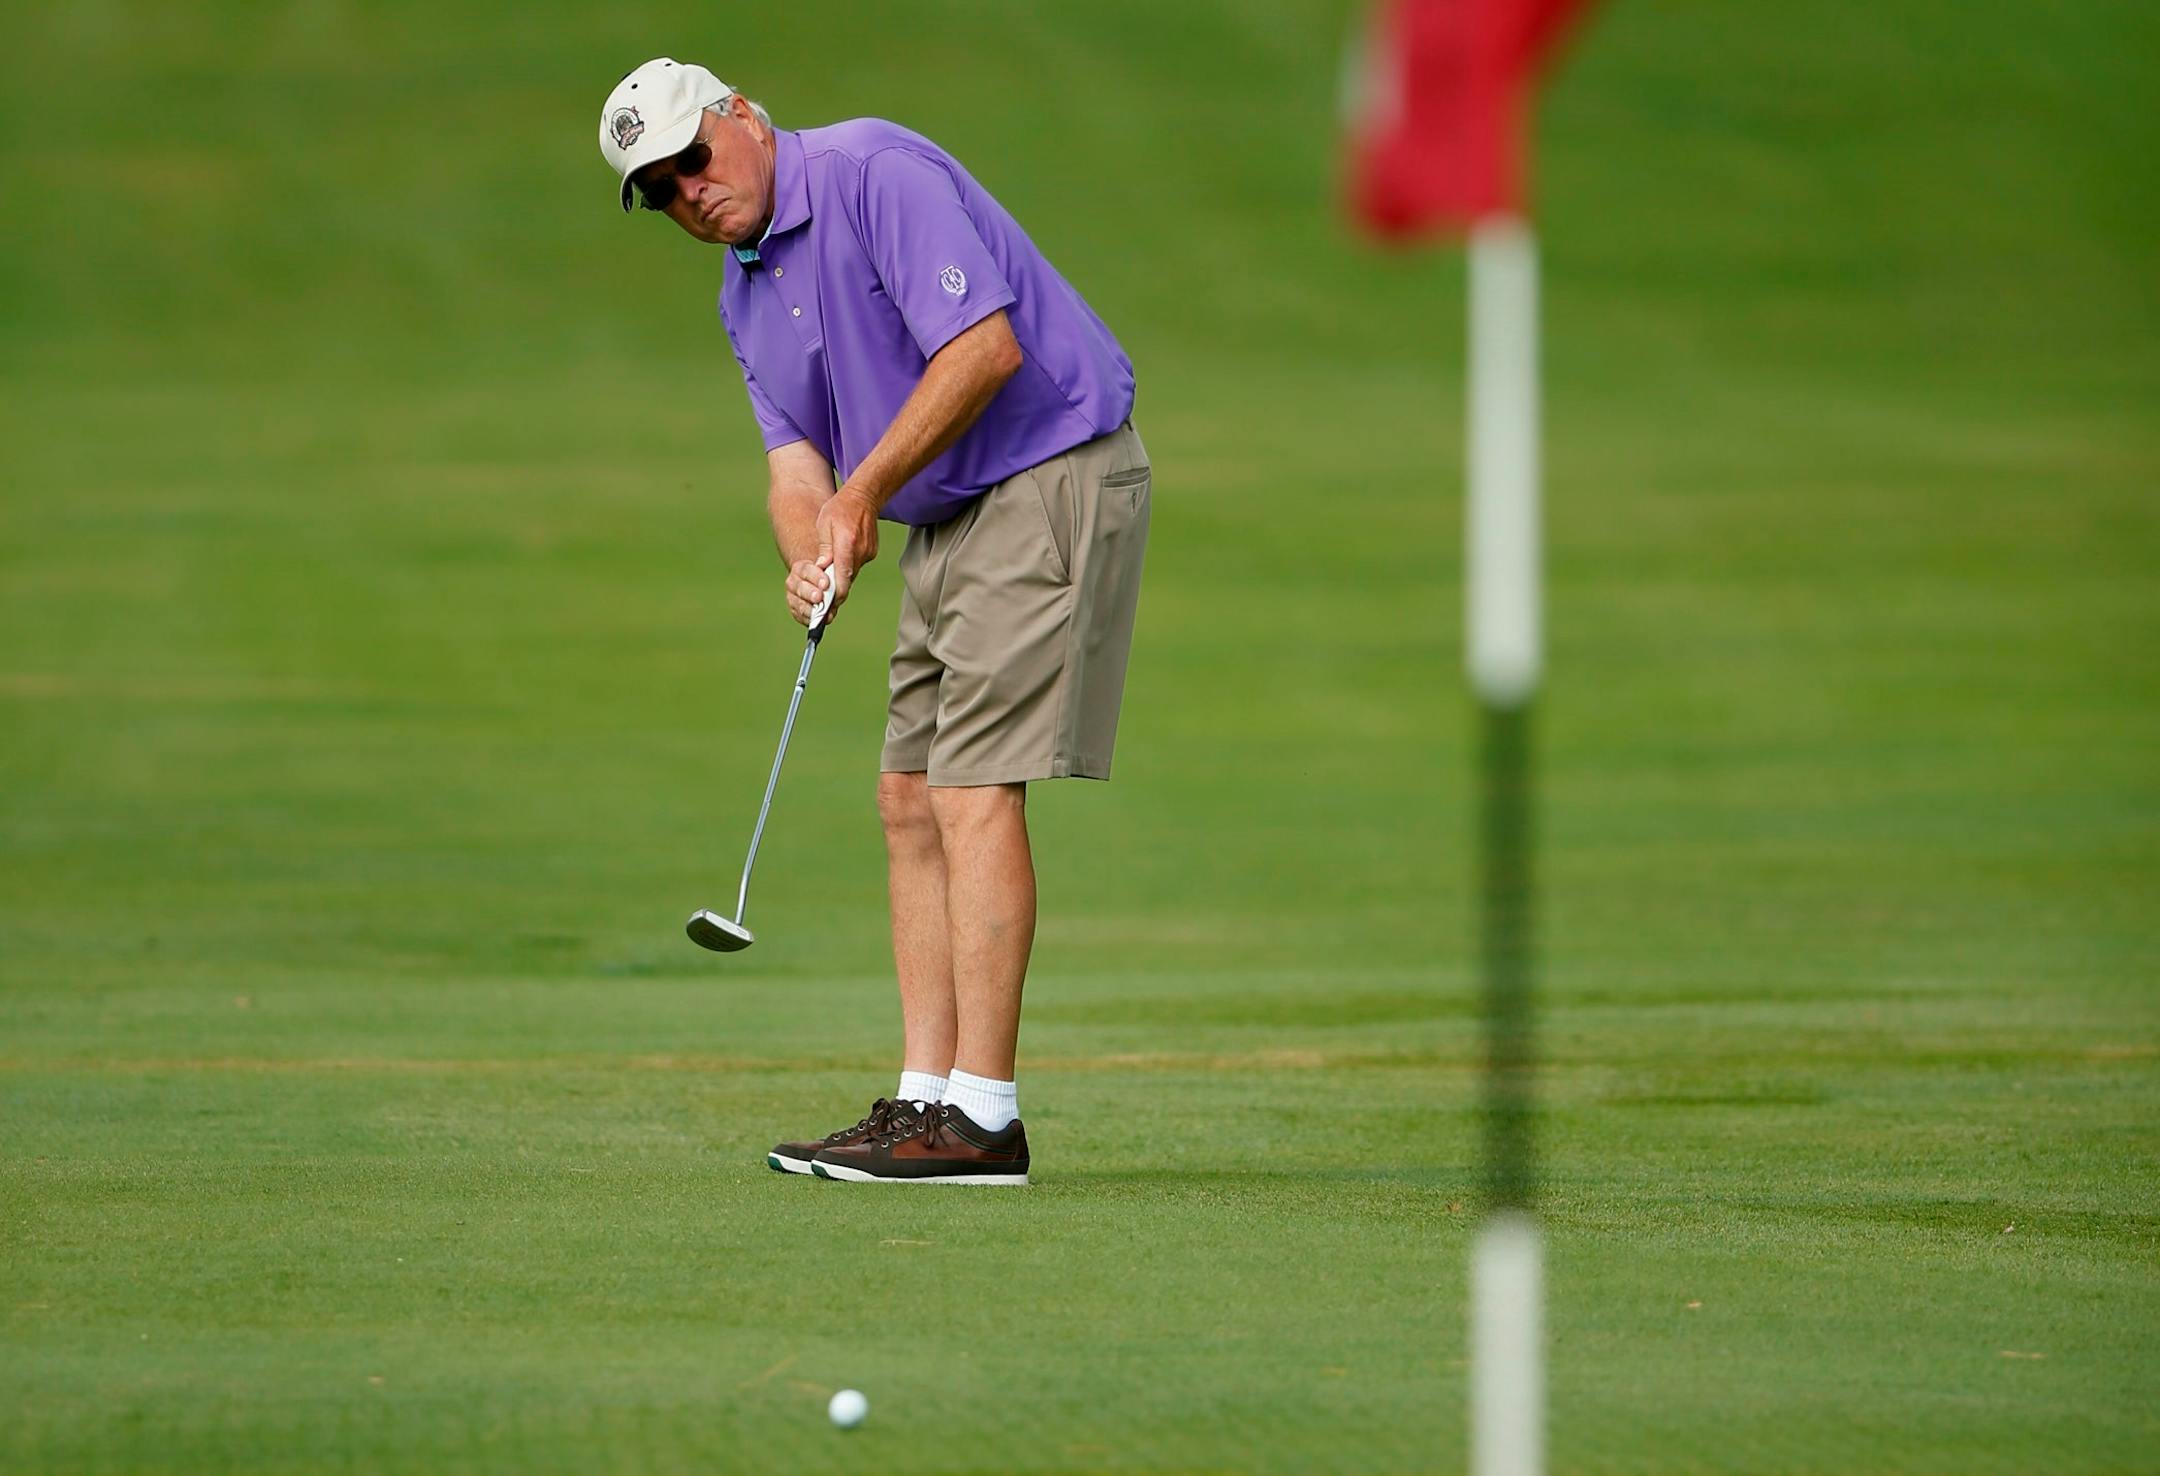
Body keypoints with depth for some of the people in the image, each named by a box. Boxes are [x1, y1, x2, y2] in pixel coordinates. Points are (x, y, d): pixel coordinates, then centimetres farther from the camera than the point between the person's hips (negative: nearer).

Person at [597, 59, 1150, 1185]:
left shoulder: (874, 172, -15)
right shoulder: (744, 294, 13)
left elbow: (985, 343, -24)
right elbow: (797, 454, 7)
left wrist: (865, 495, -18)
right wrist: (811, 557, -16)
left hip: (1049, 477, -10)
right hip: (947, 518, 10)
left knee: (975, 789, -13)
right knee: (911, 798, 7)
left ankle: (982, 1121, -14)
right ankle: (926, 1098, 9)